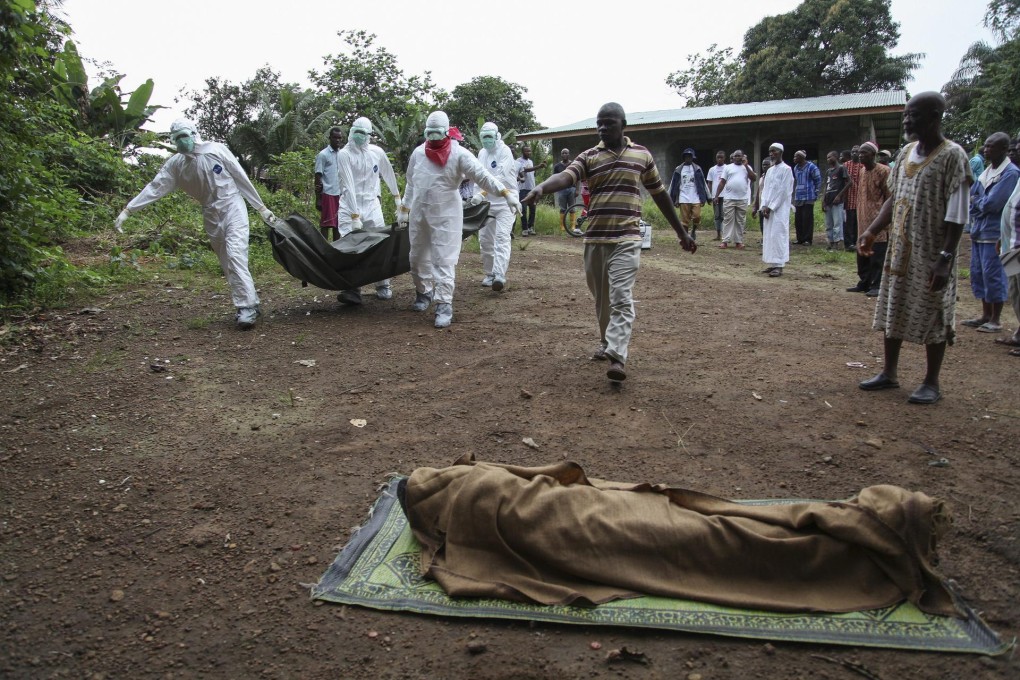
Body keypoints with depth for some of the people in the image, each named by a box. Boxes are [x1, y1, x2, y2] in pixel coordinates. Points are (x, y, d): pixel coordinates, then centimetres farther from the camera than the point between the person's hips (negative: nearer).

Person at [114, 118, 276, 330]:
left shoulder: (216, 150, -7)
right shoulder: (175, 164, 3)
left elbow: (241, 178, -4)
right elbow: (155, 187, 2)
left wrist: (261, 207, -2)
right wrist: (127, 210, -4)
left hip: (232, 208, -5)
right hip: (211, 215, 5)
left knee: (235, 256, -19)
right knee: (228, 265, 5)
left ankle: (247, 308, -20)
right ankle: (250, 303, 12)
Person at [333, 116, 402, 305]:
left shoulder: (377, 152, 0)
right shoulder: (344, 154, -10)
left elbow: (388, 174, 17)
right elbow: (348, 185, -17)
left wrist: (396, 196, 27)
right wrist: (354, 216, -22)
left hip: (371, 204, 3)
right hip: (349, 205, -2)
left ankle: (383, 286, 16)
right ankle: (352, 290, -11)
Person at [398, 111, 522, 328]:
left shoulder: (459, 154, -9)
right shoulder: (418, 153, 6)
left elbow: (482, 176, -18)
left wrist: (506, 193, -29)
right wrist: (404, 208, 19)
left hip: (445, 215, -5)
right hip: (418, 215, 5)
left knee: (444, 260, -9)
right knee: (418, 257, 15)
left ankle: (444, 305, -7)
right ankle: (424, 293, 37)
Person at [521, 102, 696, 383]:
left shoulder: (642, 155, 8)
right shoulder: (588, 157, 5)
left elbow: (659, 194, 16)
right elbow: (565, 176, -15)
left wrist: (681, 232, 20)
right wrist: (541, 187, -39)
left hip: (627, 238, -2)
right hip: (595, 239, 2)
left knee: (621, 297, -13)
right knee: (601, 298, 14)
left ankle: (617, 357, -18)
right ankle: (606, 342, 34)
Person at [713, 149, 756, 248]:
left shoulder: (747, 167, 10)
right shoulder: (728, 167, 7)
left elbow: (754, 178, -5)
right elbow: (722, 182, 4)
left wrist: (746, 166, -8)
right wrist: (717, 195, -4)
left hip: (743, 199, 1)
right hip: (729, 198, -1)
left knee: (740, 221, 5)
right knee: (728, 220, -2)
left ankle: (739, 241, 10)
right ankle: (725, 241, -2)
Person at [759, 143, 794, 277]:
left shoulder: (786, 169, -6)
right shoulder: (770, 170, 15)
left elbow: (783, 191, -12)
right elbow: (765, 189, 13)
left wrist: (771, 207, -14)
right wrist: (764, 206, -1)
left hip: (780, 209, -7)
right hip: (768, 208, 7)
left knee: (778, 235, -10)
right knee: (768, 236, 6)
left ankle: (779, 266, -10)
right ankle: (772, 264, 11)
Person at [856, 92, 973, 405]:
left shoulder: (952, 156, -12)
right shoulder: (906, 152, 8)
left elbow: (956, 216, -16)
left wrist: (946, 258, -21)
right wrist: (872, 231, 4)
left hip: (931, 255, -7)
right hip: (900, 251, 7)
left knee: (932, 316, 2)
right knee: (892, 311, 12)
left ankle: (931, 383, 14)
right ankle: (889, 373, 24)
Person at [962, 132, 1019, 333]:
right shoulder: (986, 171, 12)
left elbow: (992, 203, -18)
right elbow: (971, 196, 12)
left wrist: (977, 201, -1)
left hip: (994, 233, -8)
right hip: (978, 231, 8)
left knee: (993, 275, -3)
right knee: (978, 274, 12)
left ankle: (995, 320, 6)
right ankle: (985, 316, 23)